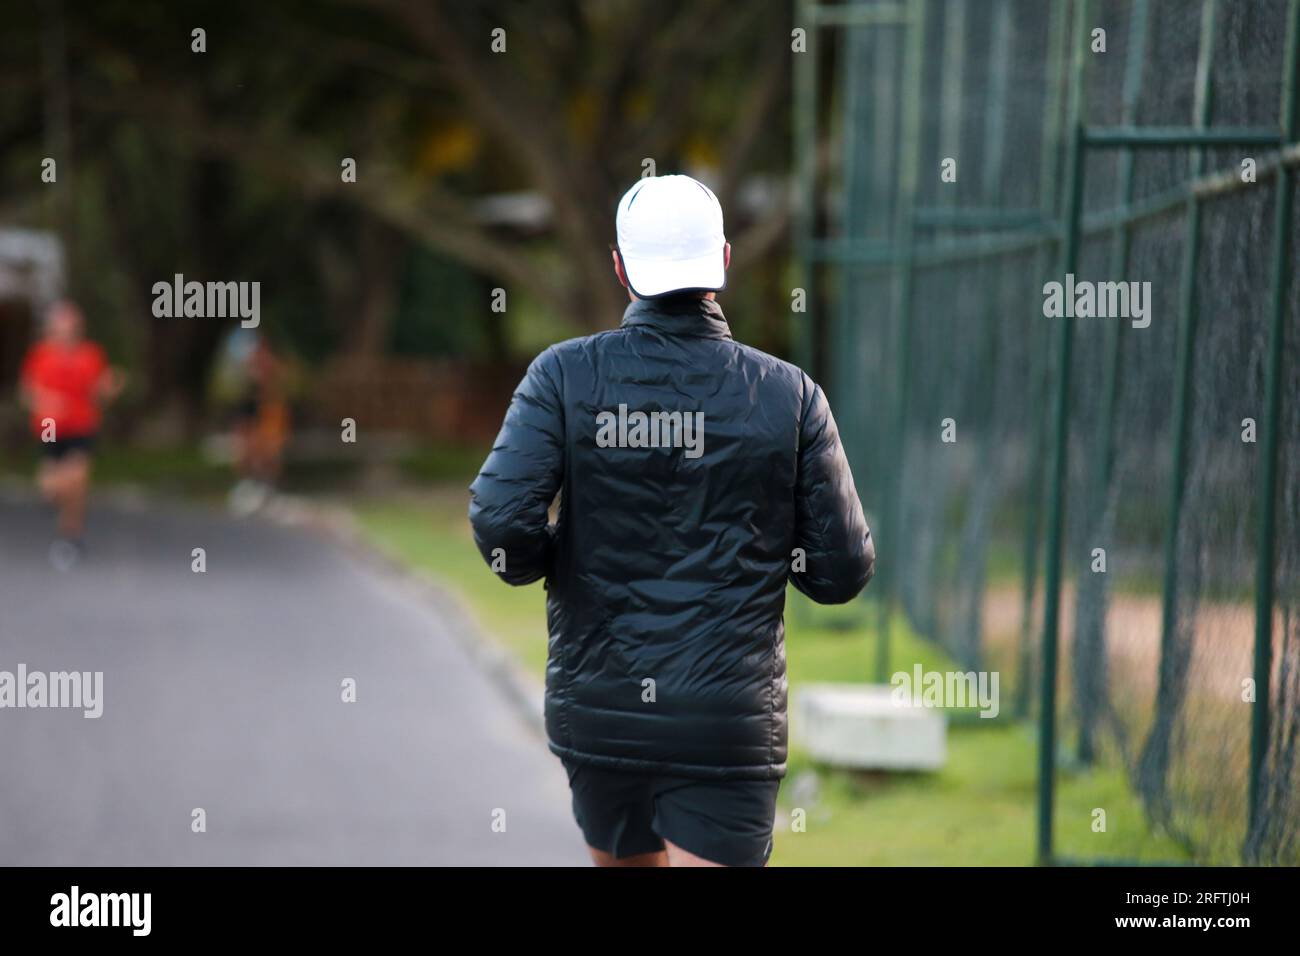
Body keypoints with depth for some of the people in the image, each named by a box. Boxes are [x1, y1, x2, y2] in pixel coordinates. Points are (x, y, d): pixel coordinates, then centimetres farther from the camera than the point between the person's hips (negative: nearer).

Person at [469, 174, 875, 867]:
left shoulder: (565, 375, -3)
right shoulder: (790, 395, -2)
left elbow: (500, 520, -14)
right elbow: (842, 571, -1)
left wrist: (541, 562, 9)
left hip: (596, 709, 2)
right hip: (728, 722, -2)